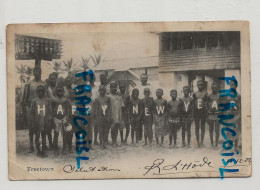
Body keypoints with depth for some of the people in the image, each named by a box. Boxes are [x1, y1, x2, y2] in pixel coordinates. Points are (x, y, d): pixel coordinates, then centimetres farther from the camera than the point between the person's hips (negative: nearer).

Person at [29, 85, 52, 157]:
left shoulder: (47, 101, 7)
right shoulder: (34, 101, 5)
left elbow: (49, 112, 9)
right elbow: (31, 113, 6)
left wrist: (49, 121, 2)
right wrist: (32, 122, 1)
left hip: (44, 122, 0)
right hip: (37, 122, 0)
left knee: (44, 137, 3)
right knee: (37, 136, 2)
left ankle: (43, 151, 8)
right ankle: (38, 151, 8)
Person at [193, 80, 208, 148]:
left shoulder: (205, 93, 1)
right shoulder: (195, 93, 5)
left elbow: (207, 103, 2)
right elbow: (193, 103, 8)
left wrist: (207, 113, -3)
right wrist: (192, 113, 4)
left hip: (203, 111, -1)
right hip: (196, 111, 1)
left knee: (202, 127, 4)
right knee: (197, 126, 4)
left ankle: (201, 141, 11)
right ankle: (198, 141, 10)